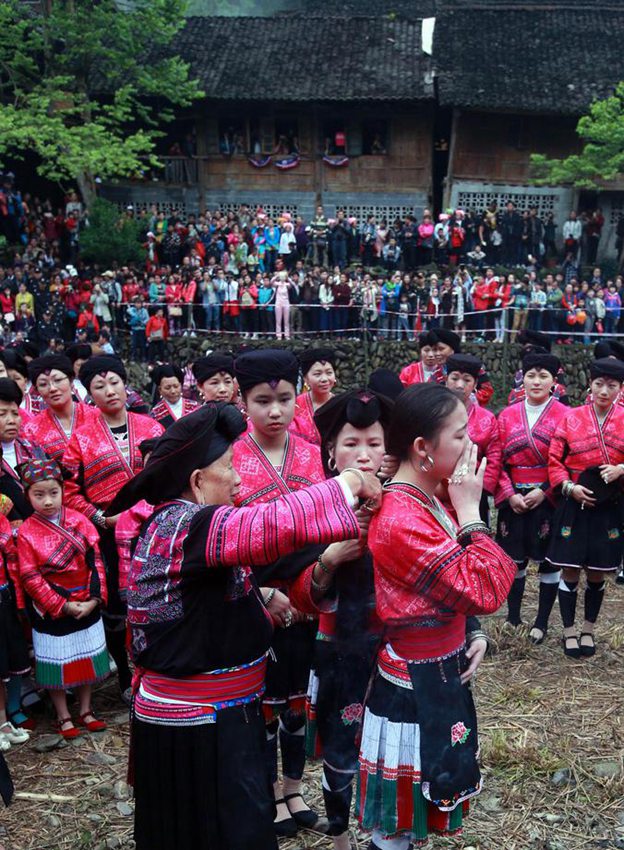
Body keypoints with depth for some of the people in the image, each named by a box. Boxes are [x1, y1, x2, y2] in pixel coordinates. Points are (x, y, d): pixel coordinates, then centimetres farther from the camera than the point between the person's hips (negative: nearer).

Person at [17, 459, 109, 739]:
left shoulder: (79, 520, -5)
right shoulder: (26, 532, -12)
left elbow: (95, 560, -4)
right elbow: (31, 578, -12)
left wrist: (94, 598, -12)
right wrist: (62, 606, -15)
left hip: (87, 606, 3)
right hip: (51, 609, -3)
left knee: (87, 660, 15)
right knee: (56, 663, 8)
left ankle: (85, 711, 33)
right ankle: (63, 717, 27)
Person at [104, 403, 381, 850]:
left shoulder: (168, 524, 9)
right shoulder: (189, 525, -23)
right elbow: (276, 523, -37)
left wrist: (258, 600, 6)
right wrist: (347, 482, -25)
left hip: (184, 715, 10)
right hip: (202, 726, -10)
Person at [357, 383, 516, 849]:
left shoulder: (428, 502, 4)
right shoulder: (403, 521, -27)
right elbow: (485, 592, -26)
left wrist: (469, 635, -1)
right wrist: (469, 510, -21)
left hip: (438, 670, 9)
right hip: (416, 683, -9)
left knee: (413, 812, 24)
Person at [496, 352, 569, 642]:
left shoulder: (565, 416, -5)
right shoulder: (507, 415, 4)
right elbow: (497, 461, 3)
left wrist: (543, 492, -14)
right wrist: (509, 495, -8)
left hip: (548, 499, -2)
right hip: (513, 499, 3)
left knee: (548, 559, 7)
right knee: (514, 558, 10)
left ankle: (542, 621, 21)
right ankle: (513, 617, 25)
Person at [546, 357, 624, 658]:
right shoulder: (570, 419, -3)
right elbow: (555, 461, -1)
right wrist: (569, 487, -14)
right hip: (574, 506, -1)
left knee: (597, 574, 12)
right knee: (570, 572, 4)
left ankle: (588, 630, 30)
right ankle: (569, 632, 21)